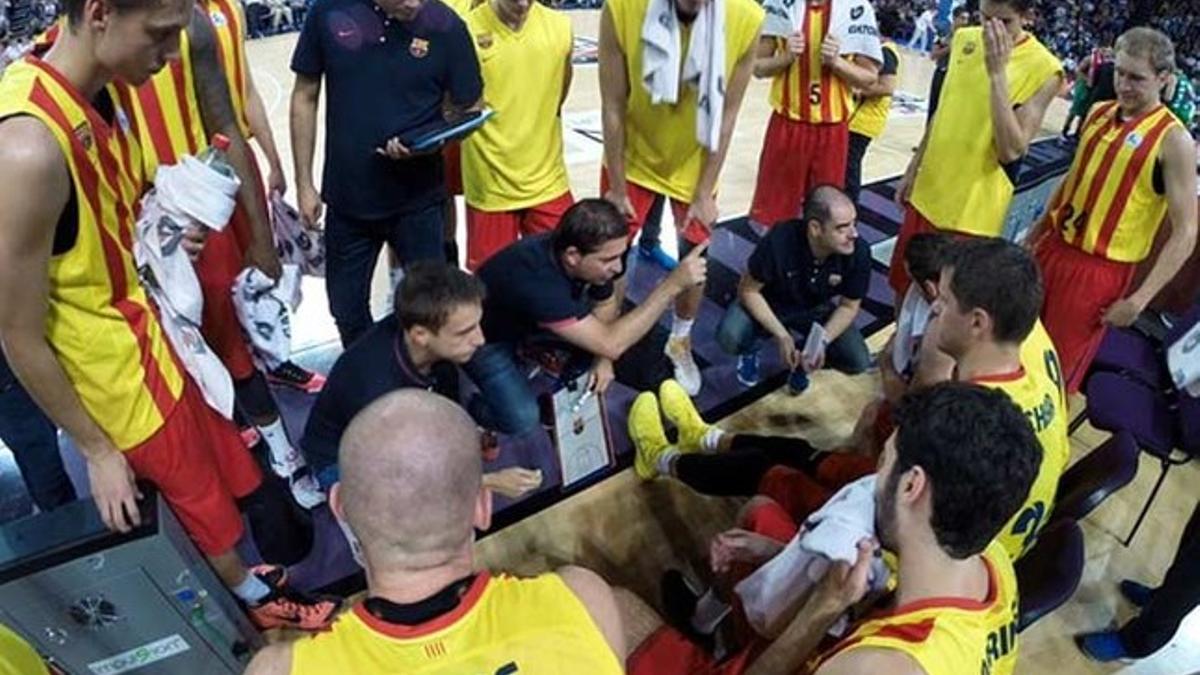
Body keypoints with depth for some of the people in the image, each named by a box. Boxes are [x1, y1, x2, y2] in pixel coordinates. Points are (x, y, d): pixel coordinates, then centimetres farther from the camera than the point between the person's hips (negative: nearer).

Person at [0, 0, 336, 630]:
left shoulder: (104, 89, -6)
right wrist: (97, 450, -12)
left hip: (158, 332, 7)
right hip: (124, 378, -7)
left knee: (230, 465, 24)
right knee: (204, 503, 16)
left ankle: (258, 582, 50)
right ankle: (261, 602, 44)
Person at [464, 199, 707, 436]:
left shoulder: (592, 259, -21)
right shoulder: (537, 280, -43)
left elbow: (606, 304, 2)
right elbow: (611, 344, -43)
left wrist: (603, 359, -13)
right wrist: (673, 285, -47)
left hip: (532, 324, 6)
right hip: (488, 337, -6)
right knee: (522, 419, -25)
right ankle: (474, 406, 6)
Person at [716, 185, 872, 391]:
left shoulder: (858, 252, -28)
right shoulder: (779, 241, -35)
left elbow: (848, 306, -11)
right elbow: (748, 290, -20)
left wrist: (822, 341, -27)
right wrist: (782, 336, -27)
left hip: (816, 310, 3)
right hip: (769, 305, -2)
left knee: (858, 363, -15)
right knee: (729, 337, -31)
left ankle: (806, 354, 15)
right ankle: (750, 348, 7)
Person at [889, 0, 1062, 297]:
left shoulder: (1044, 69, -16)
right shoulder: (964, 38, 3)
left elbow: (1011, 151, -24)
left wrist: (997, 72, -28)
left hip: (973, 214, -6)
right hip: (926, 194, 6)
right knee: (903, 288, 17)